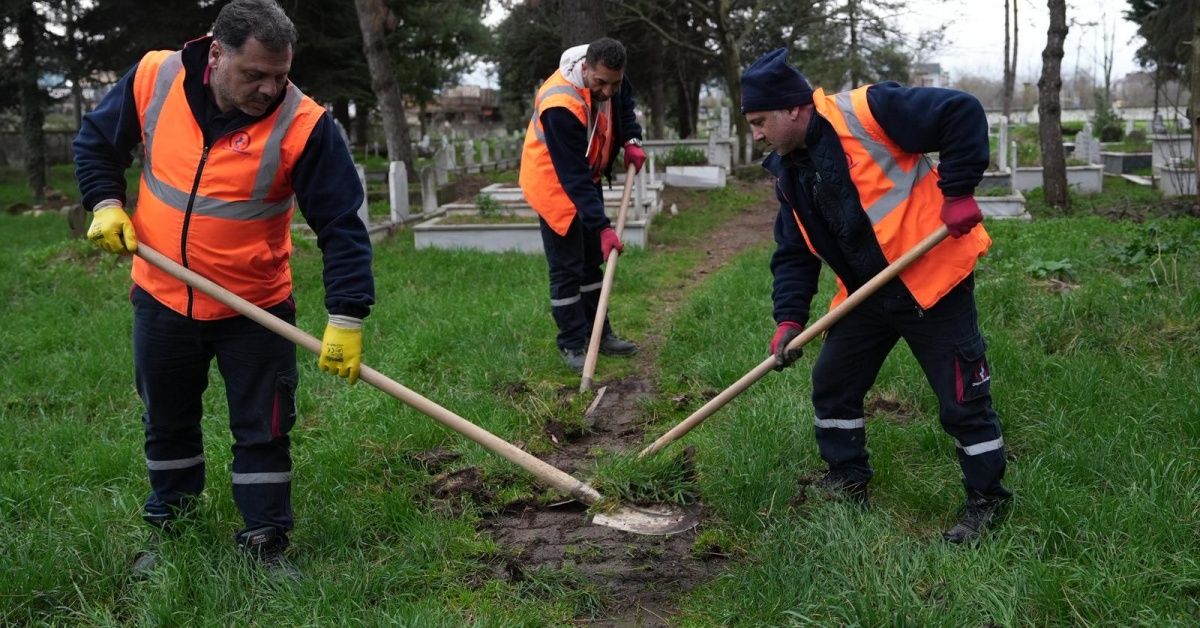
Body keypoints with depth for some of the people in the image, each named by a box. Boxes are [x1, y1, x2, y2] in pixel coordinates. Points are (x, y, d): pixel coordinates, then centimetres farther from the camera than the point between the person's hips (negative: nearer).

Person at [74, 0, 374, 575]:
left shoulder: (303, 123, -23)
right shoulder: (153, 79, -13)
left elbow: (342, 225, -21)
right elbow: (96, 141, 6)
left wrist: (346, 317, -26)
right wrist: (105, 204, -9)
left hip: (255, 310, -3)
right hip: (161, 299, 3)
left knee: (264, 430, 5)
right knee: (166, 425, 20)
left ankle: (264, 544, 22)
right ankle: (169, 532, 40)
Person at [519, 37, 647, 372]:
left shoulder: (610, 76, -13)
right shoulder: (560, 105, -36)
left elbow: (624, 102, 14)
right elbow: (574, 177, -35)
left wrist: (631, 139, -3)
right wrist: (603, 226, -36)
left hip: (587, 176, 8)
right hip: (555, 183, -8)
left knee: (592, 260, 14)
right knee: (566, 268, -6)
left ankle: (599, 333, 24)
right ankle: (572, 345, 4)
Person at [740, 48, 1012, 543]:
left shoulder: (864, 113, -19)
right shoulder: (790, 173, 7)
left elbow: (962, 113, -19)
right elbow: (794, 255, 9)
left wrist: (957, 193, -20)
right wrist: (788, 319, -4)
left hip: (932, 281, -8)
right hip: (866, 295, 8)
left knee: (963, 398, 1)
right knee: (833, 384, 14)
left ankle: (986, 500, 18)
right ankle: (848, 480, 33)